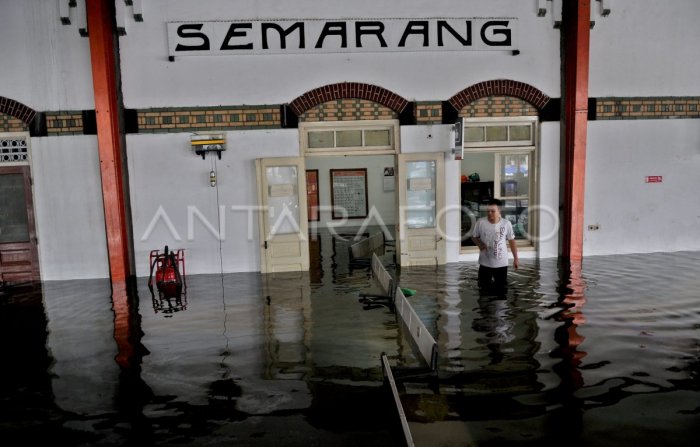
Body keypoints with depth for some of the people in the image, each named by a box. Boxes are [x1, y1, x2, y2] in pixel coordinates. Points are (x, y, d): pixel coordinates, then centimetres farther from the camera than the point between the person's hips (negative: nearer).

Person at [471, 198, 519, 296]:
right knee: (485, 289, 10)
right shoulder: (480, 222, -12)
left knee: (502, 291, 8)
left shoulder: (506, 223, -10)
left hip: (501, 263, 0)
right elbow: (474, 237, 2)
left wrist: (516, 258, 5)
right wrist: (479, 244, -19)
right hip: (485, 263, 0)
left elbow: (511, 241, 2)